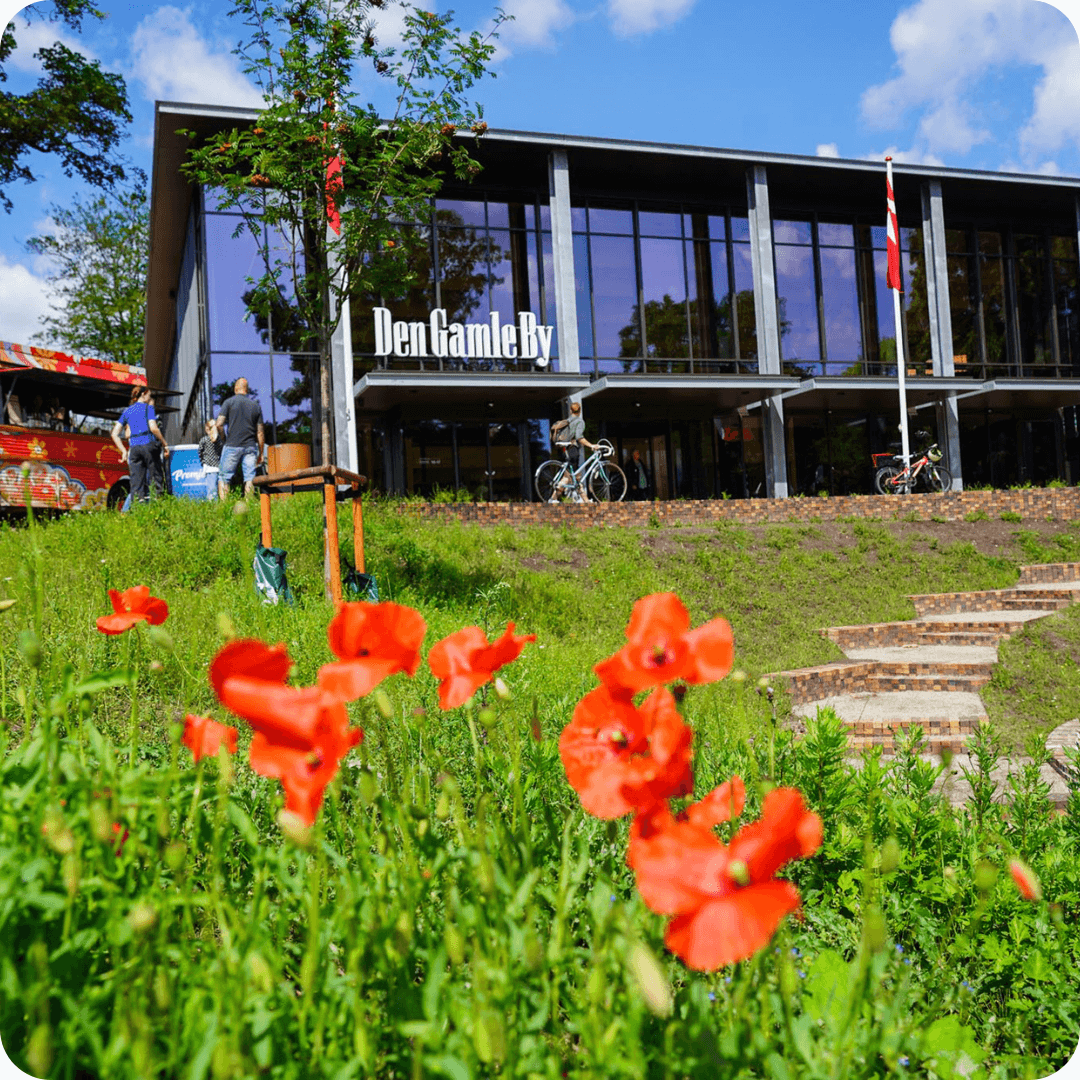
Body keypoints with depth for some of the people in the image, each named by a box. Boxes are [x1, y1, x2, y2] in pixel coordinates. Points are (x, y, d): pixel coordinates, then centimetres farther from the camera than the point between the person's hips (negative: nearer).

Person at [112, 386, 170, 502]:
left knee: (136, 483, 1)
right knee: (156, 477, -2)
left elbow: (114, 434, 13)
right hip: (149, 445, -5)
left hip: (134, 448, 5)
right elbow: (153, 428, -9)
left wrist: (124, 451, 14)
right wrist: (165, 444, -1)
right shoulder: (148, 407, 4)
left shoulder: (127, 411, 19)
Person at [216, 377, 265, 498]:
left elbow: (219, 424, -6)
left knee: (224, 478, 4)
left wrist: (224, 437, 13)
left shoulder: (229, 402, 1)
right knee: (250, 478, 2)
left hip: (232, 446, -2)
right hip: (250, 447, 2)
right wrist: (261, 454, 12)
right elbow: (260, 432, 9)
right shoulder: (256, 405, 10)